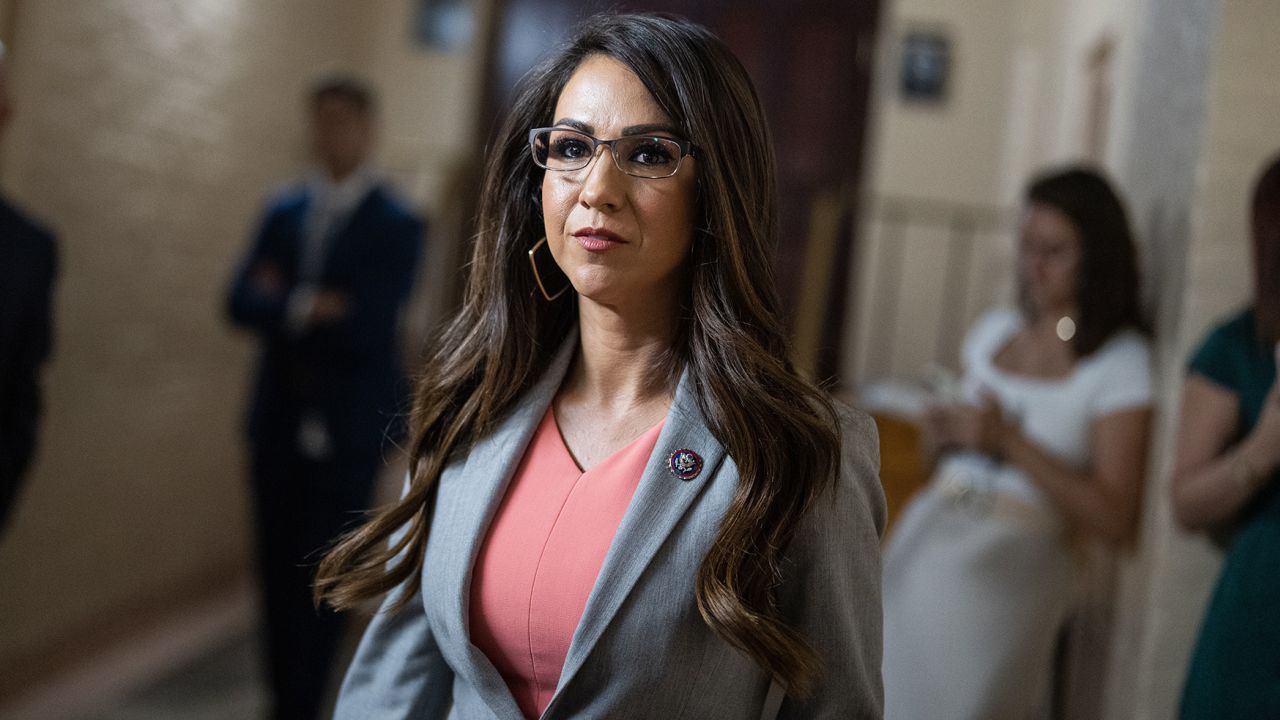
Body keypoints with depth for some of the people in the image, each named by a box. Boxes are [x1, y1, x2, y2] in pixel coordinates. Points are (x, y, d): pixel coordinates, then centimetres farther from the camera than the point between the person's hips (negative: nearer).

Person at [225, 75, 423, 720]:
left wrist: (286, 303, -7)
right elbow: (242, 302, 0)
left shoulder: (396, 225, -6)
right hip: (278, 419, 5)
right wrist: (314, 309, -14)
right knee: (278, 569, 9)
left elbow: (369, 326, -16)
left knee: (320, 576, 0)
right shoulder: (284, 211, 10)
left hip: (347, 427, -4)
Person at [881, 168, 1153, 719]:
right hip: (927, 529, 5)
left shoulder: (1119, 360, -4)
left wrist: (1010, 441, -15)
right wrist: (943, 433, 4)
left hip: (1012, 556, -5)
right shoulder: (994, 330, 14)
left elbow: (1114, 522, -9)